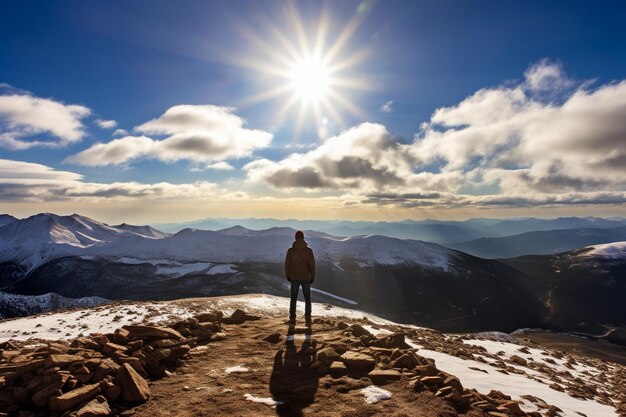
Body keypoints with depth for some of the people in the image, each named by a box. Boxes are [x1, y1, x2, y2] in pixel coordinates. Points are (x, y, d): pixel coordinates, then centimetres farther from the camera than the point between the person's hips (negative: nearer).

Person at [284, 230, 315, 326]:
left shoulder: (290, 250, -8)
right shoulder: (309, 250, -8)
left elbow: (287, 264, -4)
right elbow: (312, 265, -5)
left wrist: (287, 276, 12)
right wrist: (312, 277, 7)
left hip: (294, 278, 0)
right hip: (305, 278, 0)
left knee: (293, 299, 14)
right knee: (307, 299, 12)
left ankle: (292, 319, 15)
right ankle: (308, 320, 9)